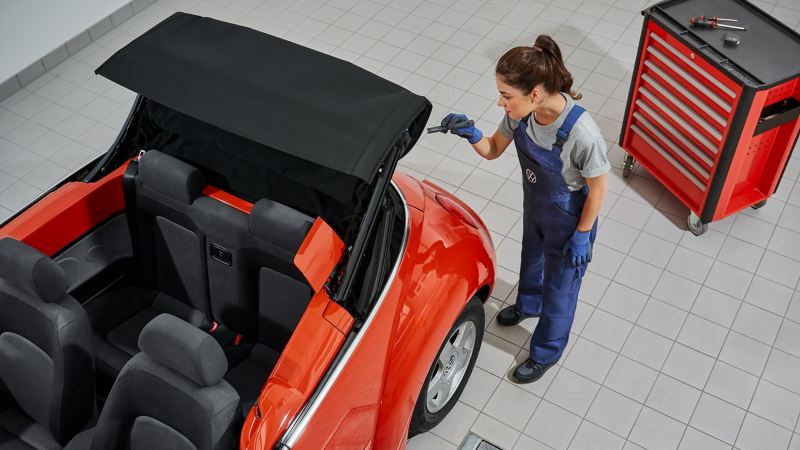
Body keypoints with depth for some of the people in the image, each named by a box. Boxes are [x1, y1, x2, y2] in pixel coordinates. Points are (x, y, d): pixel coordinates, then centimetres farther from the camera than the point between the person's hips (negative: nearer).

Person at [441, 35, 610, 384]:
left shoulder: (582, 133, -40)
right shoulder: (521, 113, -22)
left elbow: (597, 189, -24)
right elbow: (493, 150, -6)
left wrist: (582, 236, -14)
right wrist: (472, 135, -27)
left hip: (569, 221, -6)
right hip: (535, 207, 6)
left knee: (559, 285, 19)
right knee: (532, 258, 34)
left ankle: (546, 352, 45)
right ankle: (528, 304, 67)